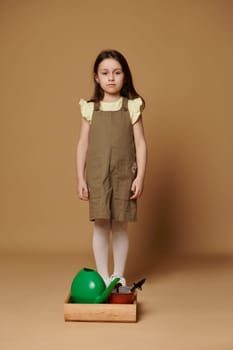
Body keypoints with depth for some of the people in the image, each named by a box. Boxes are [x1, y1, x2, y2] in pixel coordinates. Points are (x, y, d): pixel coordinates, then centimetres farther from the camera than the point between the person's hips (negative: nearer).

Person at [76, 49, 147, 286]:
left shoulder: (132, 107, 1)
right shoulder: (90, 109, 3)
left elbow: (140, 144, -1)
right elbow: (83, 144, 4)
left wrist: (140, 177, -7)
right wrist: (80, 178, 0)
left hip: (124, 175, 0)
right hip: (97, 175, 1)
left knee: (120, 226, 6)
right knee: (100, 225, 4)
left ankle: (119, 275, 21)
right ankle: (102, 275, 17)